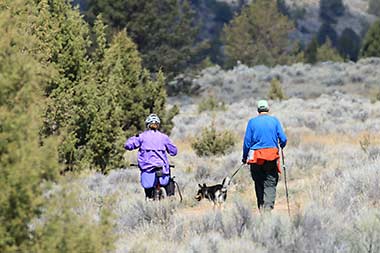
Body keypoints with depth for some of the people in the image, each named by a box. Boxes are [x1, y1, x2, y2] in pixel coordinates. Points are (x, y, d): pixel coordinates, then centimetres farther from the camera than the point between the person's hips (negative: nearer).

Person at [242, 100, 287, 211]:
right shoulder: (274, 120, 2)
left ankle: (261, 208, 13)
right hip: (272, 156, -1)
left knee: (259, 183, 12)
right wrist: (281, 147, 22)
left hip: (256, 157, 1)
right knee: (270, 183, -1)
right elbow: (283, 139, 0)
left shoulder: (252, 122, 3)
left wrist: (245, 157, 14)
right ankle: (268, 207, -18)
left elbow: (247, 141, 3)